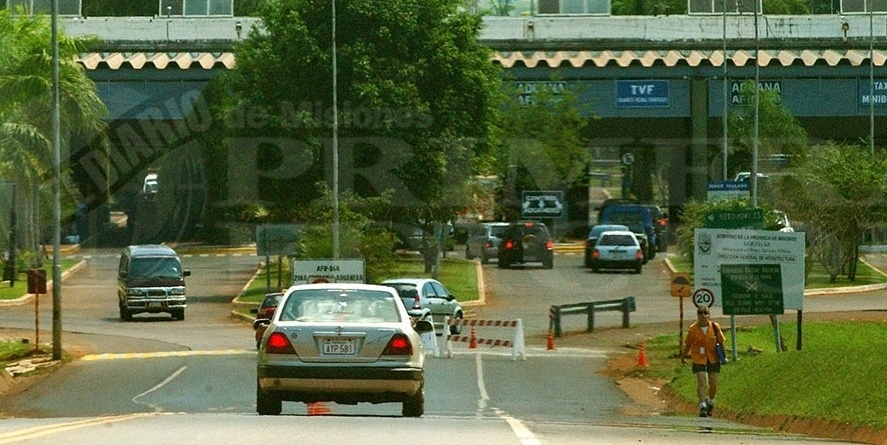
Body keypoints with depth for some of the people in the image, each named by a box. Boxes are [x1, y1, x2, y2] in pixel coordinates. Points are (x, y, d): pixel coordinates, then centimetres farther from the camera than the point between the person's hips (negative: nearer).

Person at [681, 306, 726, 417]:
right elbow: (687, 344, 5)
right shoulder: (693, 329, -7)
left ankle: (710, 401, 33)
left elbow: (721, 342, 8)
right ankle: (702, 406, -13)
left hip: (713, 358, 2)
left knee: (713, 383, 6)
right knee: (702, 382, -13)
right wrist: (683, 357, 12)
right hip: (699, 359, -2)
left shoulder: (715, 327, -3)